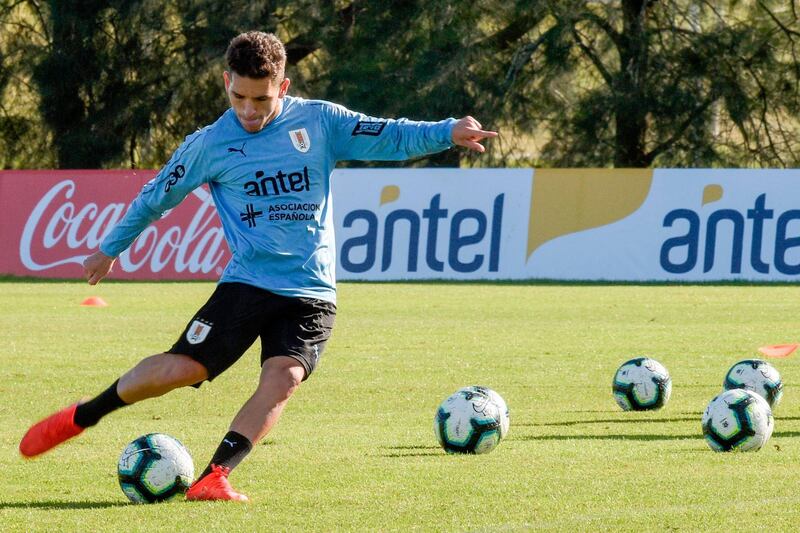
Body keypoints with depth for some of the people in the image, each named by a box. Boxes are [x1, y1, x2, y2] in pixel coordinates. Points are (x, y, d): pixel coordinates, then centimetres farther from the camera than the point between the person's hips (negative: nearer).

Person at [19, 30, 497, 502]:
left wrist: (448, 133, -18)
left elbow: (388, 137, -1)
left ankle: (215, 476, -26)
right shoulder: (210, 145, 3)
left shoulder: (319, 122, 3)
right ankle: (82, 416, 10)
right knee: (180, 368, -12)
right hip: (247, 282, 0)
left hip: (312, 294, 0)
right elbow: (157, 197, 15)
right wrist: (110, 249, 25)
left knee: (283, 378, -24)